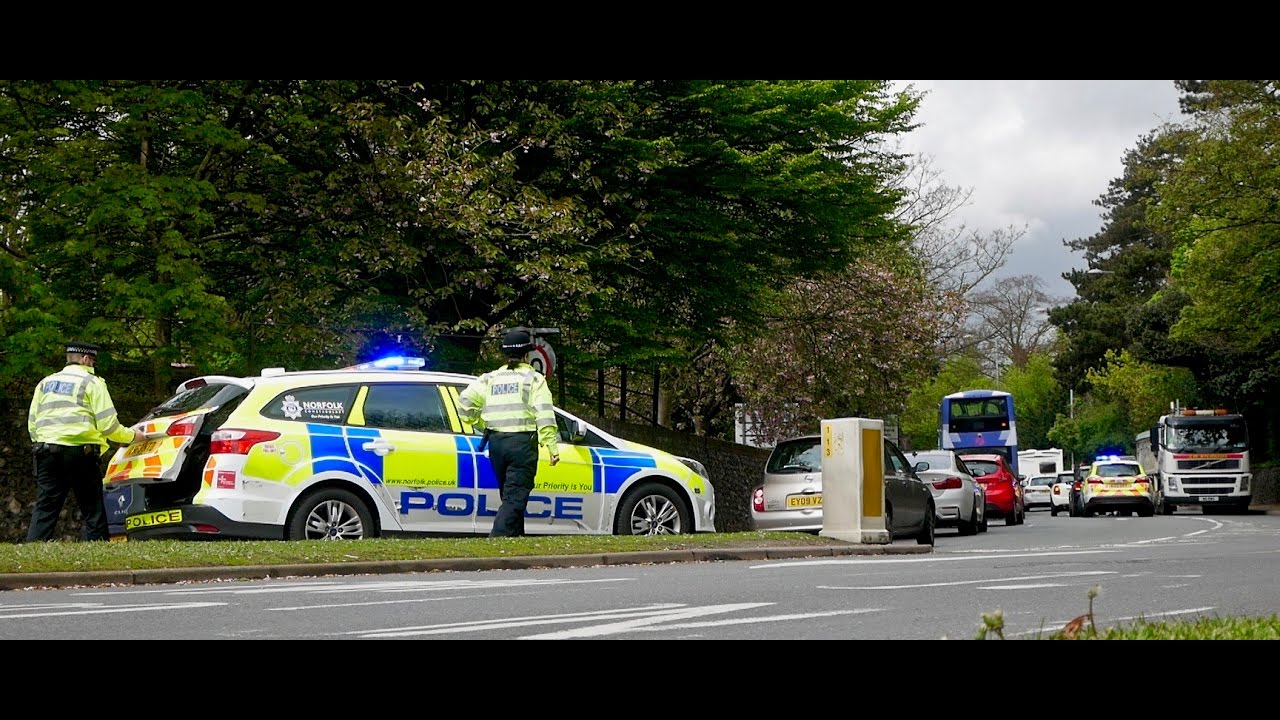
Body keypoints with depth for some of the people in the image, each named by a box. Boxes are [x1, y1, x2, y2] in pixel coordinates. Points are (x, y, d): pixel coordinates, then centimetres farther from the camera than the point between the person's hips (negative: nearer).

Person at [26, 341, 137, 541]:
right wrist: (130, 436, 11)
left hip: (46, 450, 5)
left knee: (45, 508, 5)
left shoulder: (46, 383, 21)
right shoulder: (91, 382, 3)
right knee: (93, 510, 2)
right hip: (79, 451, -5)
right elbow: (108, 424, -3)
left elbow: (32, 423, 18)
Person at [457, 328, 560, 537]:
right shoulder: (533, 378, 2)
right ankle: (498, 537, -22)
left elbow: (465, 401, 4)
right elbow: (544, 413, -9)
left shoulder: (491, 378, 14)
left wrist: (482, 425, 17)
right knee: (515, 497, -8)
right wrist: (552, 446, -12)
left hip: (496, 441, 5)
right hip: (522, 442, -5)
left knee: (509, 494, 17)